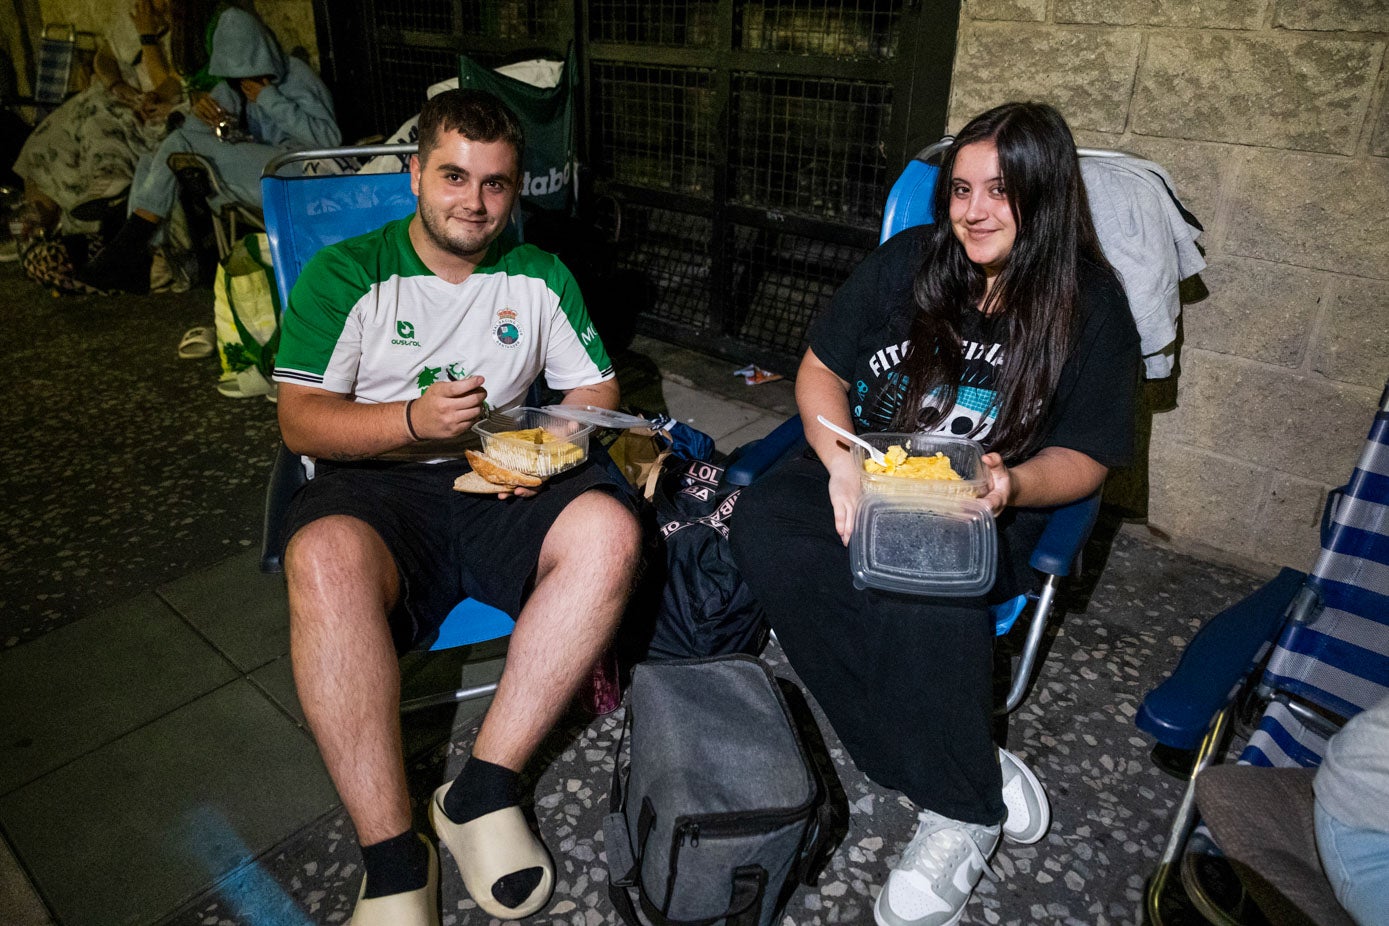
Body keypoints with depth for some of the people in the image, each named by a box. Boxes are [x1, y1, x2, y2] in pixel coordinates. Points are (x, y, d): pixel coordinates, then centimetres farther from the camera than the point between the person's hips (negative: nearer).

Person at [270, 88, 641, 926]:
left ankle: (483, 790, -20)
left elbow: (596, 391, 14)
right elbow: (300, 421, -2)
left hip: (501, 486, 3)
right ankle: (393, 857, -26)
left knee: (610, 531, -28)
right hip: (376, 487, -2)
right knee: (326, 558, -37)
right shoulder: (345, 274, 4)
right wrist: (414, 420, -19)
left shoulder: (542, 277, 14)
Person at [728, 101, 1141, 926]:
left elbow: (1087, 456, 1)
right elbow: (820, 368, 5)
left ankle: (961, 812, -11)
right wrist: (841, 459, -14)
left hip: (985, 511, -3)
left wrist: (1011, 485, -22)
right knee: (762, 526, -29)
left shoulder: (1091, 305, -2)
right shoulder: (909, 260, 3)